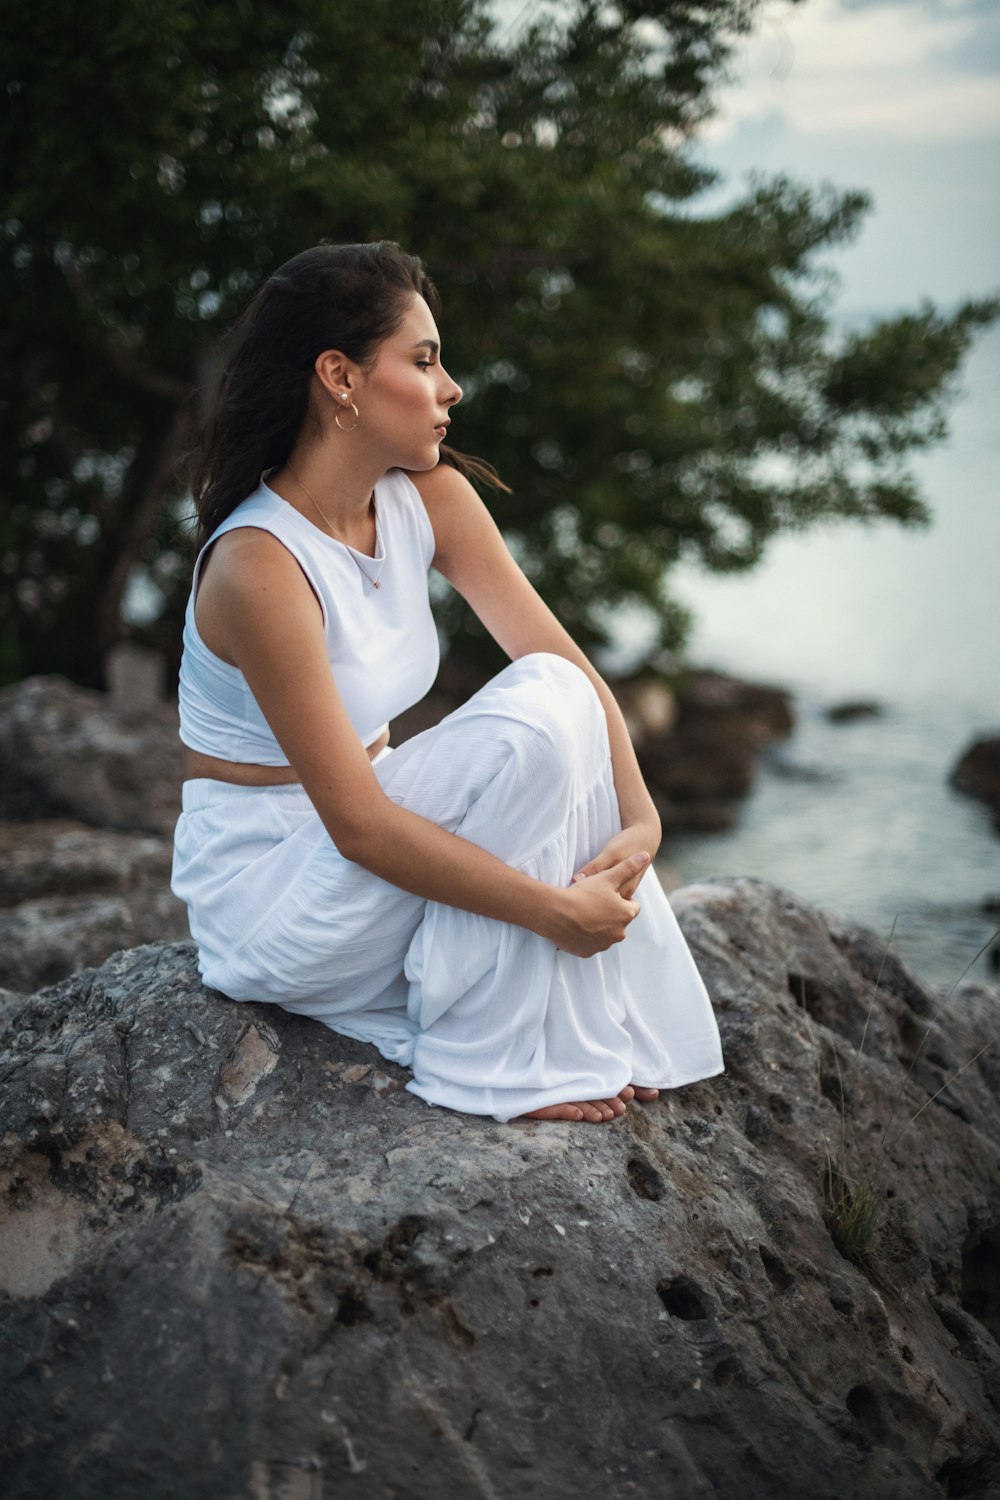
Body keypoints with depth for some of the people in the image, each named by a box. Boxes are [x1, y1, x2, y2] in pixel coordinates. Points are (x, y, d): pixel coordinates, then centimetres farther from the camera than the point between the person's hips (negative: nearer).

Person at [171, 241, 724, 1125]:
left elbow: (565, 659, -7)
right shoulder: (260, 564, -27)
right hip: (266, 889, -8)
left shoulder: (428, 498, -3)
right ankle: (483, 1068, -13)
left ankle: (616, 1043, -4)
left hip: (368, 836, 8)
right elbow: (358, 824, -28)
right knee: (534, 721, -25)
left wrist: (640, 819, -22)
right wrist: (555, 910, -26)